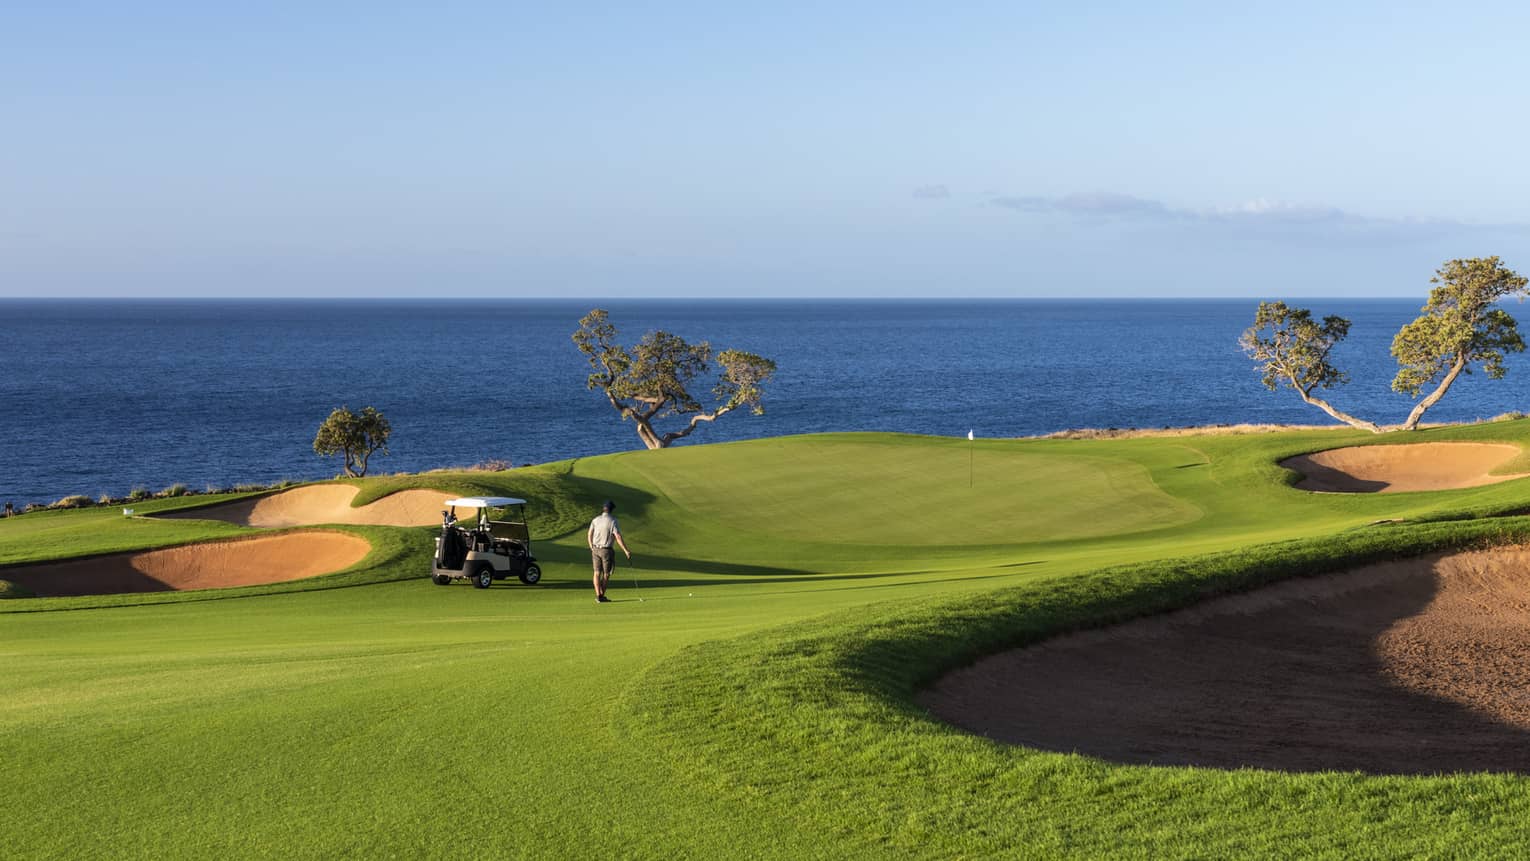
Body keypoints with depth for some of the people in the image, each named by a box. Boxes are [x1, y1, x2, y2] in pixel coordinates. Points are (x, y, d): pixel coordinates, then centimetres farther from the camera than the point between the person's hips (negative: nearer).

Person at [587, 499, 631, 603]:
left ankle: (598, 596, -2)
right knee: (606, 573, 10)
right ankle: (602, 595, 15)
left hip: (595, 549, 4)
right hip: (606, 551, -4)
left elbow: (589, 535, 5)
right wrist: (626, 551, -15)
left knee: (597, 572, 7)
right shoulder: (612, 521, -14)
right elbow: (618, 538, -19)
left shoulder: (595, 520, 0)